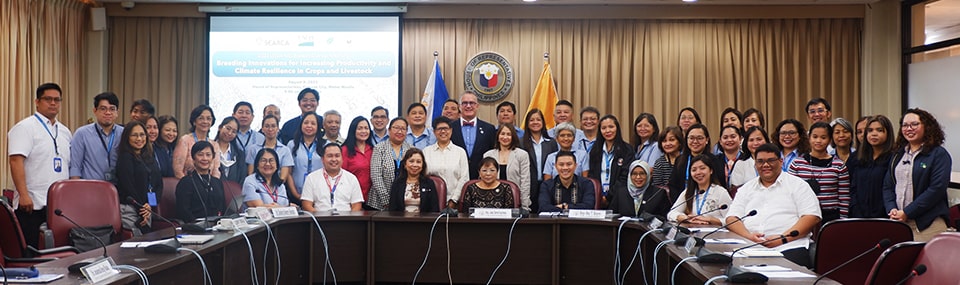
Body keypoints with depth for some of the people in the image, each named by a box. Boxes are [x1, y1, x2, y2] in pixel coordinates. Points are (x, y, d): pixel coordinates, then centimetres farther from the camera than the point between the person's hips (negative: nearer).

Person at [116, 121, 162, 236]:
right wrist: (141, 209, -8)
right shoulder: (125, 157, -3)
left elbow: (159, 183, 11)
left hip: (148, 210, 6)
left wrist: (150, 206, -5)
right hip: (130, 210, -6)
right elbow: (128, 186, -9)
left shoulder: (149, 157, 16)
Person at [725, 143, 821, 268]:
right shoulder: (746, 189, 24)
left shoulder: (797, 185, 14)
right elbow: (732, 218, 15)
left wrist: (782, 238, -11)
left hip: (788, 248, -2)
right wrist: (748, 236, -8)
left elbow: (812, 217, 2)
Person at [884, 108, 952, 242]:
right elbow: (887, 186, 14)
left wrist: (907, 213, -14)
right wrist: (891, 209, -5)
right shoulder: (898, 154, 17)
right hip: (898, 222, 5)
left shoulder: (939, 154, -1)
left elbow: (937, 189, -11)